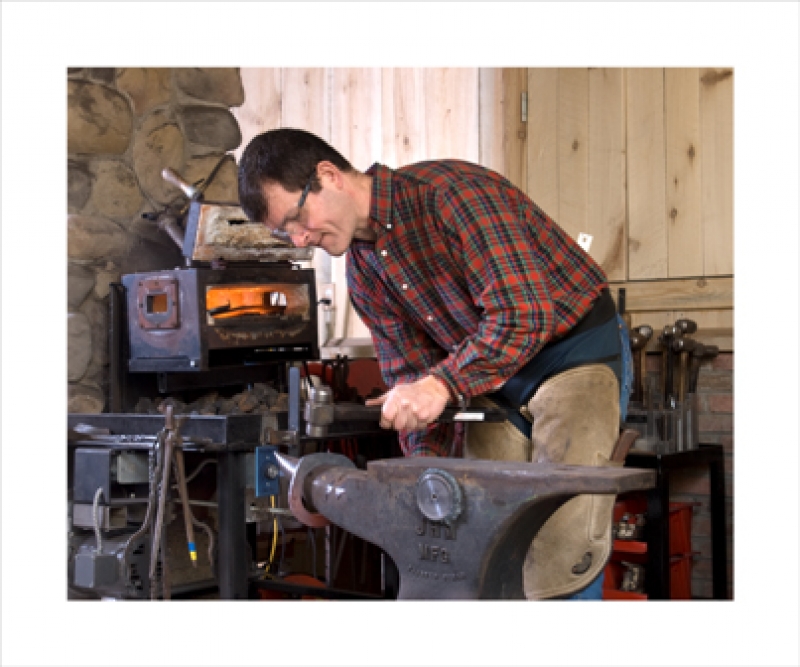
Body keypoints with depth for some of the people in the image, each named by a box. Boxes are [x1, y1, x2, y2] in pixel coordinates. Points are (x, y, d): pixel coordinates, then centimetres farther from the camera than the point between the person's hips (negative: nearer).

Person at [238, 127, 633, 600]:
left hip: (576, 352, -7)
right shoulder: (364, 272, 4)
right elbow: (410, 371, 6)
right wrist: (428, 457, -8)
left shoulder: (454, 190, -22)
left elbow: (525, 313, -28)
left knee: (560, 558, -12)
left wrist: (443, 384, -35)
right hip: (493, 375, 7)